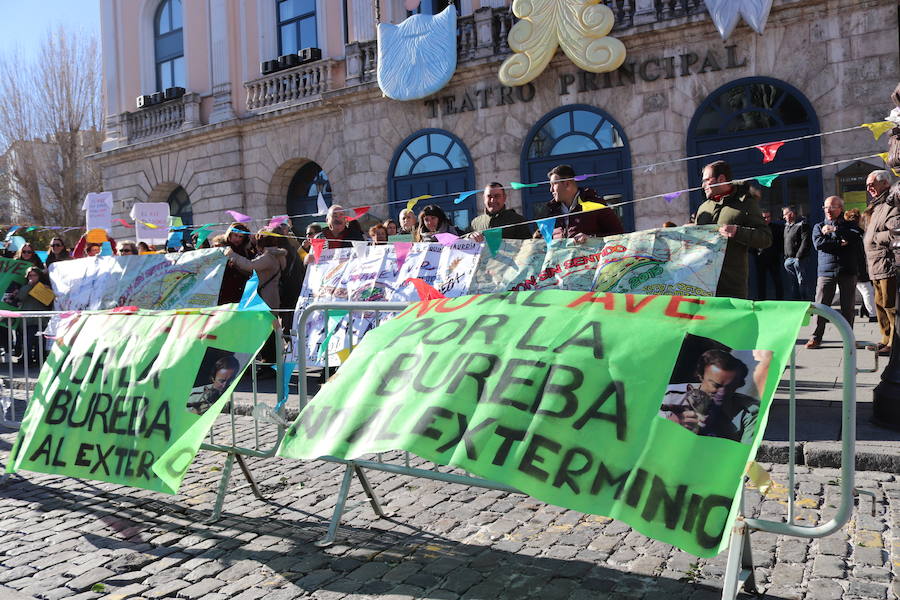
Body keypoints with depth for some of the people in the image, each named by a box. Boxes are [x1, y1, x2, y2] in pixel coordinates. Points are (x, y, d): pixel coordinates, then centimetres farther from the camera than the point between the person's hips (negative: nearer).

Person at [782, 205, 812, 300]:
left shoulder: (802, 224, -9)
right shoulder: (786, 226, 17)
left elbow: (806, 242, -16)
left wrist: (798, 257, -19)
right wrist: (786, 257, 13)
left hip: (798, 259, -8)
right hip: (789, 259, 8)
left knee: (801, 282, -6)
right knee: (793, 283, 13)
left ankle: (806, 302, 1)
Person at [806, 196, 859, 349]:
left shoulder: (848, 225, 14)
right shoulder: (819, 227, 16)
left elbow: (855, 238, -9)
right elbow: (818, 243, -4)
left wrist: (835, 230, -10)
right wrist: (840, 243, -7)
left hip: (847, 271, 0)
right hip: (826, 271, 0)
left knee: (848, 307, 2)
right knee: (820, 305, -7)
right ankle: (816, 337, -3)